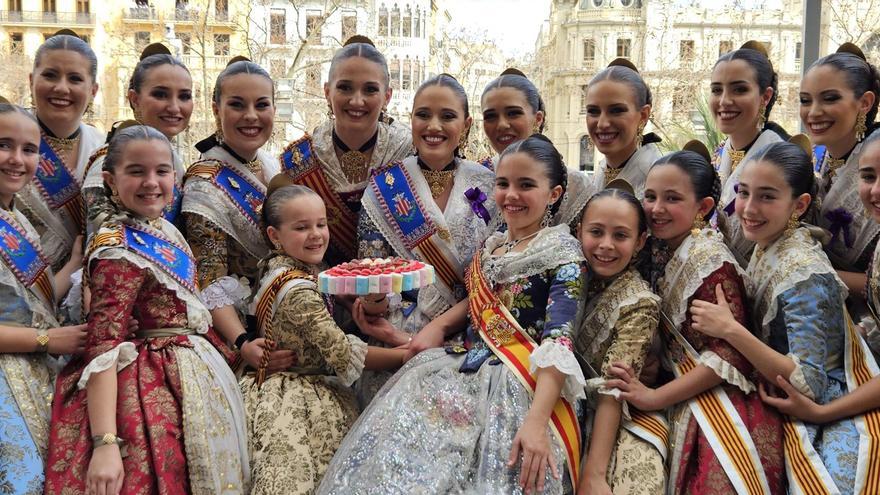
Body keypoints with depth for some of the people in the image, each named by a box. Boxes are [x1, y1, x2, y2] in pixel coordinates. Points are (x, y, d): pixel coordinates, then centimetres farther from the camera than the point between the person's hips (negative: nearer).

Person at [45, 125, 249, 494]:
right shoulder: (120, 250, -20)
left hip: (196, 373, 9)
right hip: (158, 391, -9)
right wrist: (105, 443, -31)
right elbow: (103, 345, -25)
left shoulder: (164, 230, 5)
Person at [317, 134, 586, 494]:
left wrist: (537, 420, -28)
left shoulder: (563, 252, -4)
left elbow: (559, 341, -15)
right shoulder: (489, 247, 16)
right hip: (468, 368, 6)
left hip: (522, 383, -5)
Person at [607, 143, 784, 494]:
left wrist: (655, 397, -18)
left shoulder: (709, 259, -15)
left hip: (718, 407, -7)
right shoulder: (661, 252, 7)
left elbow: (729, 354, -20)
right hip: (685, 402, 7)